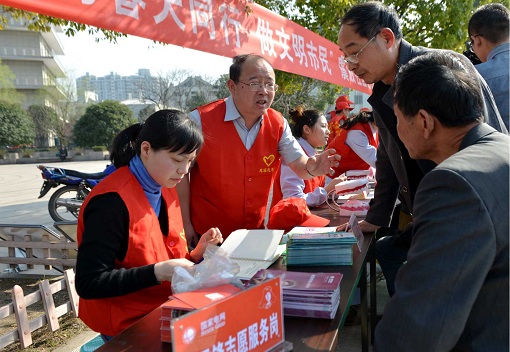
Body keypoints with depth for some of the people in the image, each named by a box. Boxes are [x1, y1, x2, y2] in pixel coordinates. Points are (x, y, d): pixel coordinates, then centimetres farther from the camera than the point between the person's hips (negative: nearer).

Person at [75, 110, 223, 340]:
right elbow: (88, 283, -21)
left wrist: (196, 254, -6)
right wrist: (158, 272, -27)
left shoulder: (167, 191, 5)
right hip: (127, 326, -7)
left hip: (166, 310, 7)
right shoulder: (113, 201, -21)